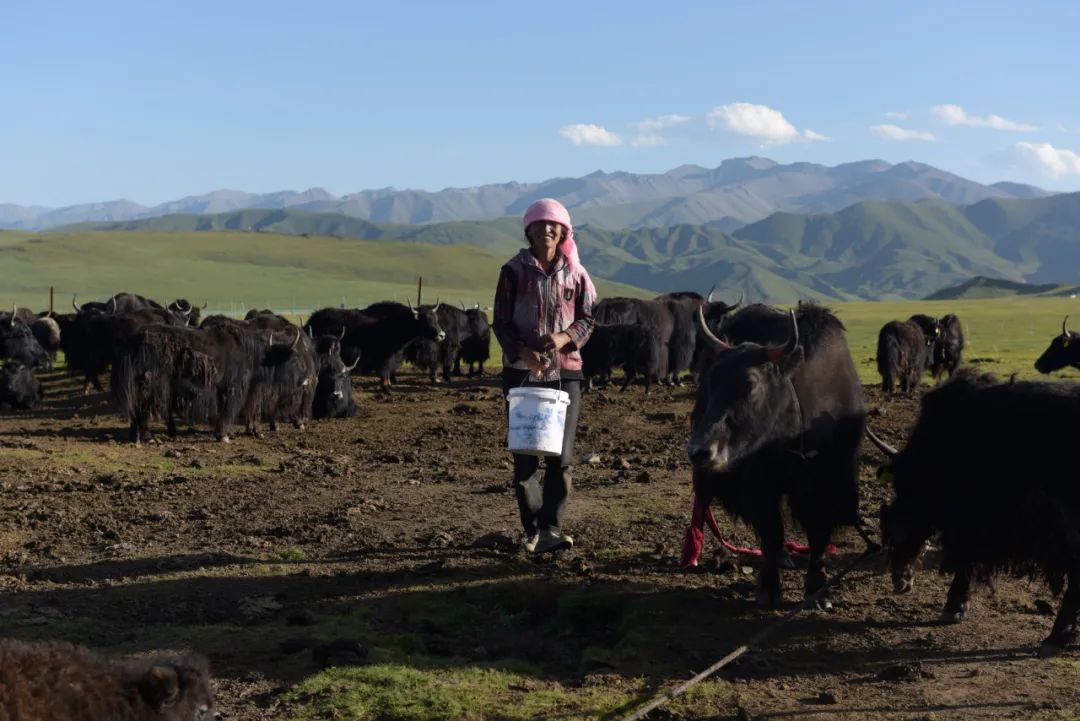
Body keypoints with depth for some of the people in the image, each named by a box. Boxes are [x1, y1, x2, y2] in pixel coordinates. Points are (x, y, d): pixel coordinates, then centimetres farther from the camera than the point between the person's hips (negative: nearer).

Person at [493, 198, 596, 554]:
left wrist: (565, 337, -13)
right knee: (525, 455, 1)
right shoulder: (513, 271, 0)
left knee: (561, 456, -2)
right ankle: (533, 530, 12)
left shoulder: (575, 273, 5)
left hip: (566, 372, 1)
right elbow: (500, 322, 0)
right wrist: (524, 353, -16)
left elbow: (587, 318, 8)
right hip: (521, 371, -1)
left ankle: (550, 529, 6)